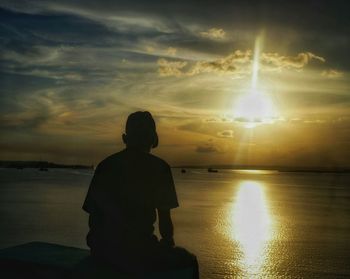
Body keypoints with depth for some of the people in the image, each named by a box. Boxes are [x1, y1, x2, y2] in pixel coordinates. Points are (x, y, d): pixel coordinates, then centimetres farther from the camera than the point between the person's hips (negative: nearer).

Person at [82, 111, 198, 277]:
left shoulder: (105, 165, 6)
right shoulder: (159, 167, -5)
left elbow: (93, 217, 8)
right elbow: (164, 219, -4)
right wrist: (168, 242, 17)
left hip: (101, 251, 6)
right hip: (138, 252, -5)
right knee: (189, 261, 20)